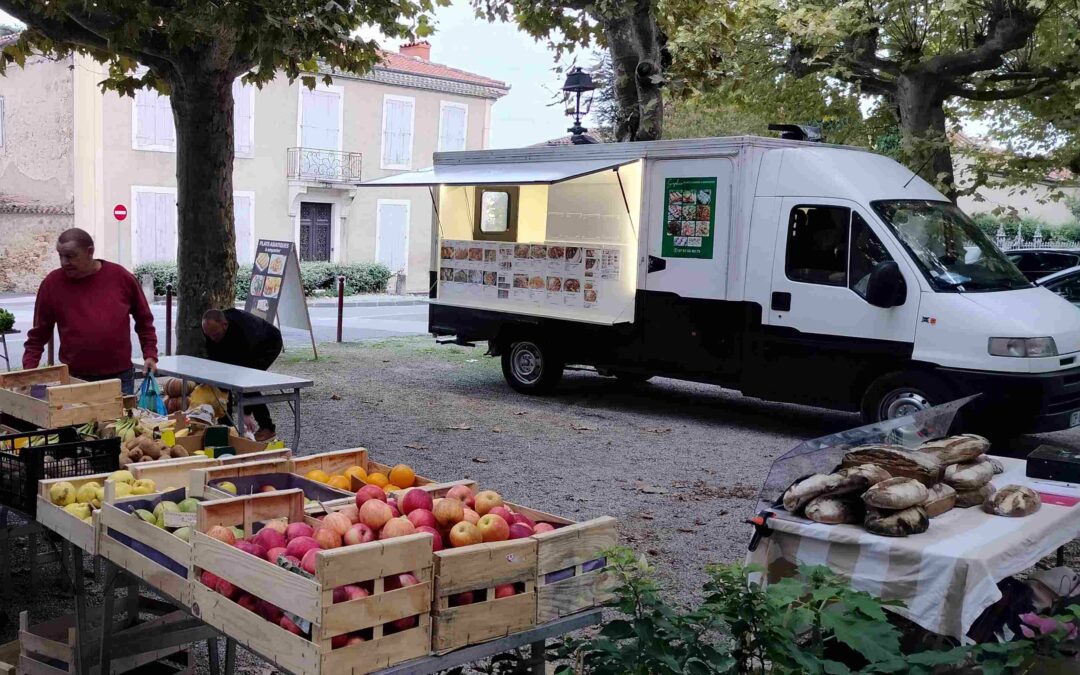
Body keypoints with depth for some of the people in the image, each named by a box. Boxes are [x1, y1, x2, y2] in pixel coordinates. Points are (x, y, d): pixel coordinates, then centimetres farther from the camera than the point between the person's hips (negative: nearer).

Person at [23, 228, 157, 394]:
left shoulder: (122, 277, -2)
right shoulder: (52, 283, -2)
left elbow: (144, 320, 10)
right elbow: (38, 335, 4)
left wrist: (150, 354, 2)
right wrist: (29, 370, -5)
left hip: (120, 378, 0)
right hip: (74, 379, 0)